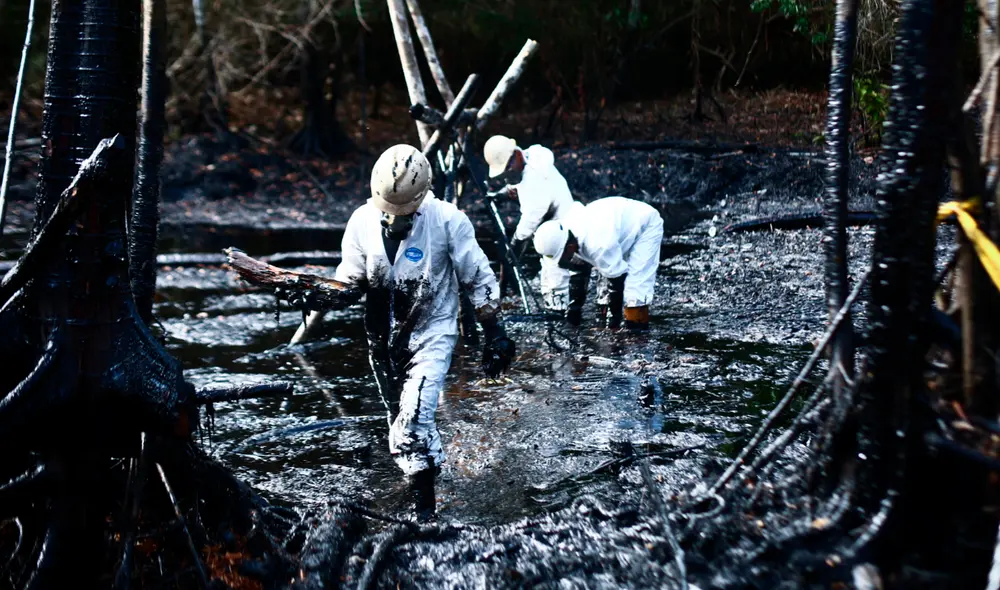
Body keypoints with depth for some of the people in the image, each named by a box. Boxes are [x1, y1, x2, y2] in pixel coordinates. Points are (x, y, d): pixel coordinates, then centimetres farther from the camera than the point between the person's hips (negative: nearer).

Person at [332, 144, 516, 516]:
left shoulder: (447, 221, -18)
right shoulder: (363, 221, -8)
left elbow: (479, 279, -8)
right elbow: (350, 279, 2)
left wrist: (495, 334, -6)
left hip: (433, 334, -5)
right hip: (384, 339, 5)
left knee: (412, 423, -18)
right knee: (403, 423, 15)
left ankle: (424, 503, 0)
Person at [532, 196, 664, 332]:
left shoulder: (598, 245, -41)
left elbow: (617, 278, -30)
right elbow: (579, 271, -1)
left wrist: (615, 313, -19)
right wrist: (574, 305, 0)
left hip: (647, 224, -9)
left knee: (637, 276, -21)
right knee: (607, 271, 5)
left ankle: (637, 322, -17)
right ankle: (603, 316, 11)